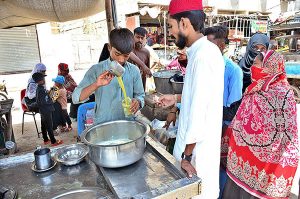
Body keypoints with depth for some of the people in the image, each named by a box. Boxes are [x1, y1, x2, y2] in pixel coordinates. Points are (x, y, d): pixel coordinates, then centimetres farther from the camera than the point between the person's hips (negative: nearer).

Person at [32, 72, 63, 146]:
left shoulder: (39, 88, 8)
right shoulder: (41, 90, -23)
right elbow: (44, 102, -26)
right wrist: (52, 101, -13)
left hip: (43, 110, 10)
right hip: (46, 111, -10)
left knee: (44, 125, 17)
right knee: (49, 126, -2)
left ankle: (46, 140, 30)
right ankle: (53, 141, 6)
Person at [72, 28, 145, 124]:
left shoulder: (134, 70, 1)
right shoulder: (97, 70, -5)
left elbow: (140, 95, 11)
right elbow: (76, 98, -9)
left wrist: (137, 102, -12)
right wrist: (96, 85, -25)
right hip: (103, 125, 0)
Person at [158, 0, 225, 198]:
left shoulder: (203, 55, -24)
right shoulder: (206, 50, 6)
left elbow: (199, 109, -26)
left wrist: (187, 156, -18)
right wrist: (177, 98, 15)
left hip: (198, 145, -9)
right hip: (198, 140, 9)